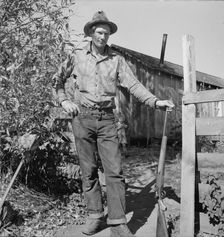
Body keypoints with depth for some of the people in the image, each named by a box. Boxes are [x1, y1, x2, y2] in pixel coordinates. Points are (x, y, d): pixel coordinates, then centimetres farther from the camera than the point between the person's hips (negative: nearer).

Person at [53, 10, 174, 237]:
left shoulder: (116, 59, 4)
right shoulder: (77, 56, 5)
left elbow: (133, 84, -5)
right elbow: (58, 79, 16)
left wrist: (155, 101, -18)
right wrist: (64, 101, 2)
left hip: (107, 119, 0)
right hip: (82, 118, 0)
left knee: (114, 171, -5)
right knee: (88, 171, 6)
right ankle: (95, 216, 19)